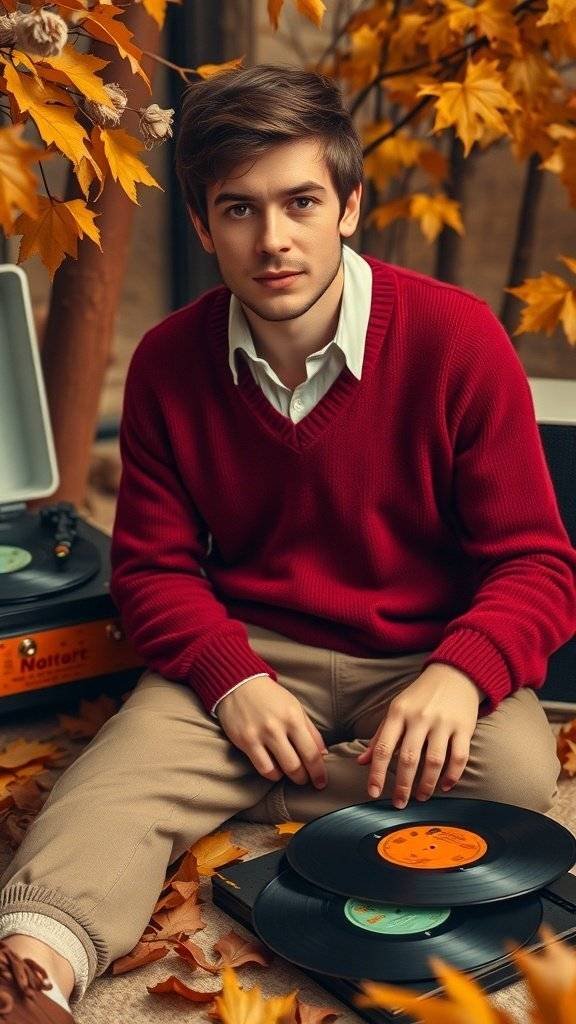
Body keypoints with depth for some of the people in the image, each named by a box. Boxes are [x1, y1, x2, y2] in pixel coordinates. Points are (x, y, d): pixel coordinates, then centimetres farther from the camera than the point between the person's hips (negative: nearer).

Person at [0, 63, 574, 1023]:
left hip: (426, 655, 0)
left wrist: (461, 673, -30)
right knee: (128, 761, -28)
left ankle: (217, 793, -17)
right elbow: (152, 564, 1)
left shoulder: (458, 338, -12)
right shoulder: (168, 364, -4)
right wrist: (231, 677, -19)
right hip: (253, 649, 1)